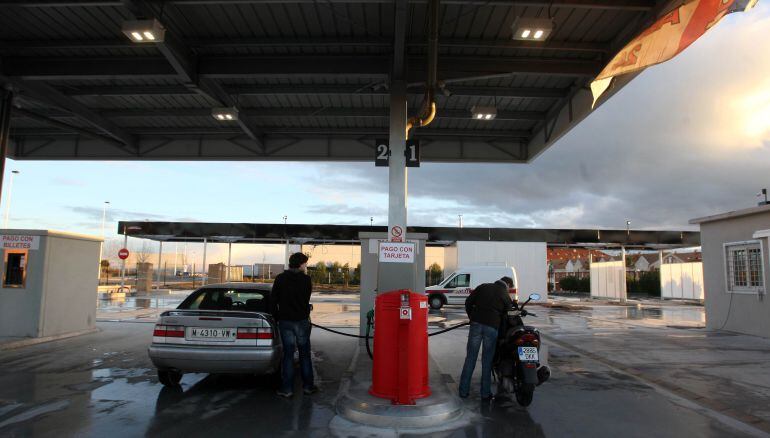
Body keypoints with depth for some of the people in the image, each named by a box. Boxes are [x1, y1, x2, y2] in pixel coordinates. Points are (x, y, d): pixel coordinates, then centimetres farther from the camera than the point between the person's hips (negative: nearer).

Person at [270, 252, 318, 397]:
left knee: (288, 354, 6)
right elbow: (307, 297, 7)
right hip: (302, 321, -1)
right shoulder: (306, 279, -6)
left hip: (285, 321, 1)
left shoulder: (280, 278, -2)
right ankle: (307, 386, 18)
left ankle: (287, 388, 7)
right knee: (304, 354, 11)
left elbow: (273, 300, -1)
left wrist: (277, 317, 9)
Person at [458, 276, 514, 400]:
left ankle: (463, 390, 11)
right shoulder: (506, 296, 9)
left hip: (476, 324, 2)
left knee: (470, 358, 7)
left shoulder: (483, 287, 14)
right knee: (487, 360, 8)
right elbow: (507, 315, 8)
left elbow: (468, 301, 10)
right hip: (492, 327, -2)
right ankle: (485, 393, 13)